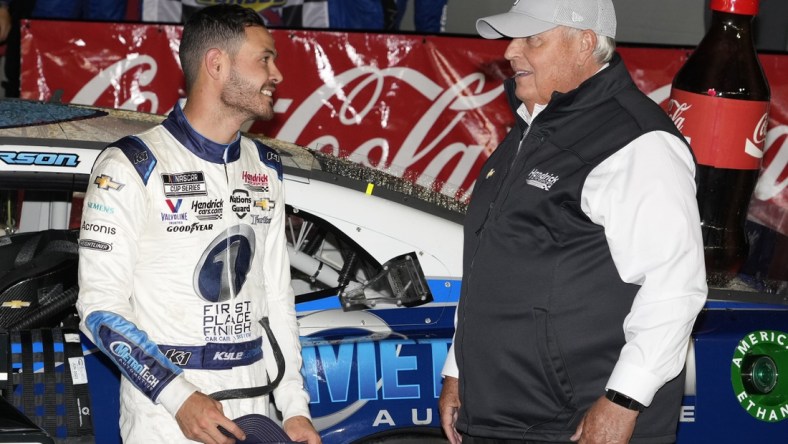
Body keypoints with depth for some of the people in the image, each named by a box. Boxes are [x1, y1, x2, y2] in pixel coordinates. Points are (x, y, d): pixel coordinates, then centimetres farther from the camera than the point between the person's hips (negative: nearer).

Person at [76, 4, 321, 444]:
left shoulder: (265, 169, 9)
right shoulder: (131, 168, -10)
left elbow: (277, 296, 12)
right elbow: (101, 307, -12)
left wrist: (295, 409, 5)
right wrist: (180, 397, -22)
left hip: (253, 408, 6)